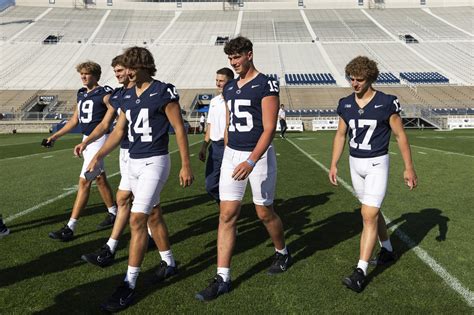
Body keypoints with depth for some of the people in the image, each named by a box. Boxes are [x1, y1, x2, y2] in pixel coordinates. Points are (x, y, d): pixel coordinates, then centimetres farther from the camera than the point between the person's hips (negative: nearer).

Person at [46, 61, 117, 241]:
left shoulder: (104, 94, -9)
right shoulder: (81, 94, 14)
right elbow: (75, 120, 19)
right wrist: (56, 136, 18)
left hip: (98, 140, -8)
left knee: (84, 181, -10)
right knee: (99, 179, 16)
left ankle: (70, 228, -6)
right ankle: (113, 213, 32)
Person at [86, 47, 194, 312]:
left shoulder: (163, 92, -10)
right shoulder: (127, 96, 11)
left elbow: (179, 129, -9)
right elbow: (119, 131, 13)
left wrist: (186, 166, -11)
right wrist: (98, 156, 2)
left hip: (154, 162, -7)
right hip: (133, 163, 8)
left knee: (138, 220, -11)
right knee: (152, 216, 17)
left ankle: (129, 285, -3)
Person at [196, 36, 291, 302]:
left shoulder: (266, 86, -9)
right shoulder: (229, 88, 12)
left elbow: (269, 129, -15)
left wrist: (251, 162, -25)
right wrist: (229, 156, 17)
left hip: (259, 155, -6)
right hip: (232, 154, 6)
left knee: (265, 213, 9)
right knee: (227, 215, 0)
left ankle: (283, 253, 38)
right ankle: (222, 278, 6)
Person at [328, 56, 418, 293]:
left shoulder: (387, 103, -10)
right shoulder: (345, 104, 2)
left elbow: (400, 135, -4)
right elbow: (340, 135, 11)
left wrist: (409, 167, -3)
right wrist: (333, 165, 7)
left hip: (376, 164, -5)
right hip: (355, 163, 6)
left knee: (369, 214, -12)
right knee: (372, 211, 18)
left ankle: (360, 271, -8)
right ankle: (387, 250, 39)